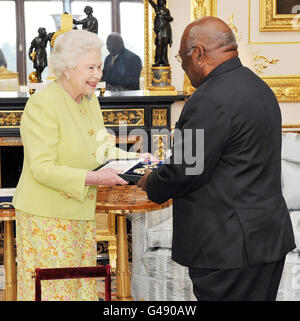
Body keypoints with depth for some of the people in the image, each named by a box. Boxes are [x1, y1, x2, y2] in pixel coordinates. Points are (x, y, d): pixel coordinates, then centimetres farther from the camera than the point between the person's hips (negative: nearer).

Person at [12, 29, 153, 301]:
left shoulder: (90, 101, 10)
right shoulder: (43, 103, -17)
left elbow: (101, 149, 18)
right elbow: (42, 168, -22)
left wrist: (134, 159, 1)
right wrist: (92, 178, -29)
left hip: (81, 213, 8)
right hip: (46, 215, -8)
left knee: (82, 285, 12)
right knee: (53, 288, -2)